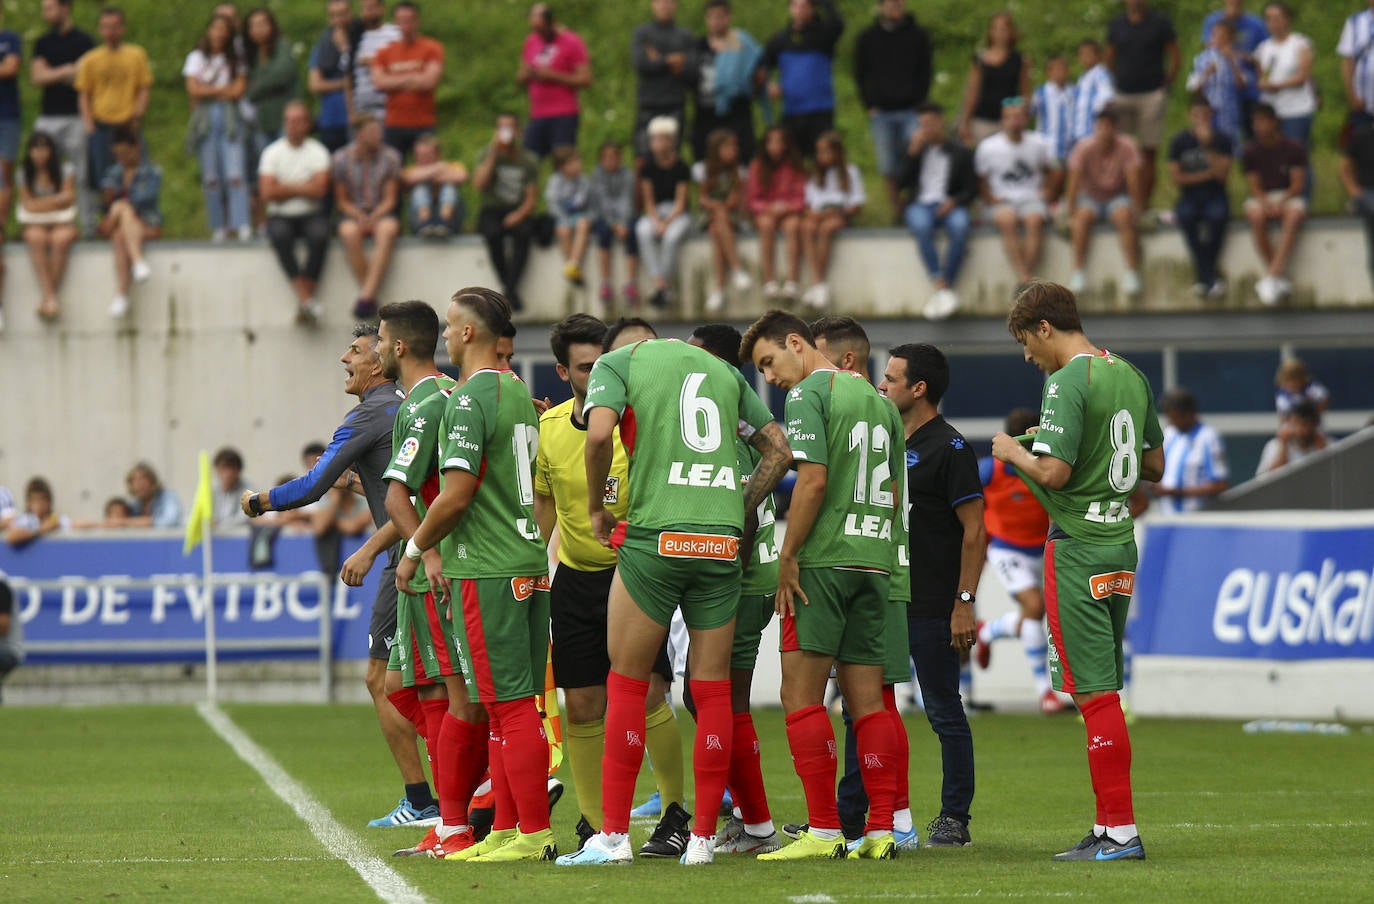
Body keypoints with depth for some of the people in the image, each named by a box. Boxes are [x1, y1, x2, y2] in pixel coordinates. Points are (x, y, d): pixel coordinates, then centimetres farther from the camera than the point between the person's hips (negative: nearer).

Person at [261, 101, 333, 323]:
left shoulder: (317, 152, 3)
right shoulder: (273, 152, 5)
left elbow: (319, 189, -11)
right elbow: (267, 192, -7)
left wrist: (286, 187, -6)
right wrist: (303, 188, -4)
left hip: (311, 214, 0)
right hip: (281, 216, 0)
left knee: (319, 235, -34)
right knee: (280, 235, -35)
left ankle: (304, 302, -31)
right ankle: (306, 298, -38)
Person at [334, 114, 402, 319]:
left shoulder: (390, 156, 2)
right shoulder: (342, 158, 0)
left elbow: (390, 199, 1)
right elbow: (342, 200, 5)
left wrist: (374, 217, -18)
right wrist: (359, 217, -15)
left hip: (381, 212, 0)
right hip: (353, 213, 0)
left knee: (387, 229, -36)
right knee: (349, 232, -37)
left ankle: (366, 294, -40)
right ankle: (370, 295, -32)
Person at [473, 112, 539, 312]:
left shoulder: (528, 160, 6)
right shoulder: (486, 154, 3)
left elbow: (531, 198, 4)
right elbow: (478, 184, -14)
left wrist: (520, 214, -18)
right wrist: (493, 153, -15)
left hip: (518, 212, 1)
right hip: (492, 211, -1)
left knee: (524, 232, -34)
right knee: (493, 233, -36)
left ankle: (511, 288, -34)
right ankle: (508, 285, -25)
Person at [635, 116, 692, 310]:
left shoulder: (680, 167, -4)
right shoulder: (648, 167, 5)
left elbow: (681, 201, -6)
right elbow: (648, 201, 4)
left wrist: (667, 222, -20)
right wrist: (656, 221, -14)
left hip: (677, 214, -2)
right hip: (655, 214, 2)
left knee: (672, 236, -37)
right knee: (643, 233, -33)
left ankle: (666, 286, -32)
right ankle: (659, 283, -41)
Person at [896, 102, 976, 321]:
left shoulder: (960, 152, 9)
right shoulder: (916, 148, 15)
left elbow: (971, 189, 8)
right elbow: (901, 183, 6)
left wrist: (954, 201, -13)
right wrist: (913, 153, -5)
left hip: (949, 206, -1)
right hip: (920, 204, 1)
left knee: (960, 228, -36)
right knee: (921, 227, -37)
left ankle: (942, 292, -33)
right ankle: (942, 288, -40)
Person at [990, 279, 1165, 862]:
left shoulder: (1068, 382, -14)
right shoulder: (1130, 376, 12)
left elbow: (1053, 472, -21)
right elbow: (1154, 466, 20)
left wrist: (1013, 450, -3)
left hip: (1079, 550, -8)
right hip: (1121, 540, 9)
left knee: (1095, 694, -7)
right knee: (1104, 692, 11)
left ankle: (1120, 831, -8)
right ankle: (1110, 828, 12)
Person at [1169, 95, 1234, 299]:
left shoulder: (1223, 140, 1)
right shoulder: (1180, 142, 4)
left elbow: (1222, 174, -10)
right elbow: (1176, 176, 0)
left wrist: (1208, 147, -17)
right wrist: (1206, 175, -7)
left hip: (1215, 196, -1)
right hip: (1189, 197, 1)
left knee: (1218, 215, -36)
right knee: (1186, 216, -34)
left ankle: (1203, 276, -25)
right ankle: (1210, 276, -30)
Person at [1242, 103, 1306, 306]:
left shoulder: (1294, 149, 0)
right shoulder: (1251, 152, 4)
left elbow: (1298, 184, -5)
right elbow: (1254, 186, 0)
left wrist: (1281, 202, -22)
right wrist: (1266, 203, -21)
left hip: (1289, 197, -1)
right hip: (1262, 198, 1)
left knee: (1294, 214, -38)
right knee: (1256, 215, -35)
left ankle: (1273, 274, -43)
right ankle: (1280, 276, -29)